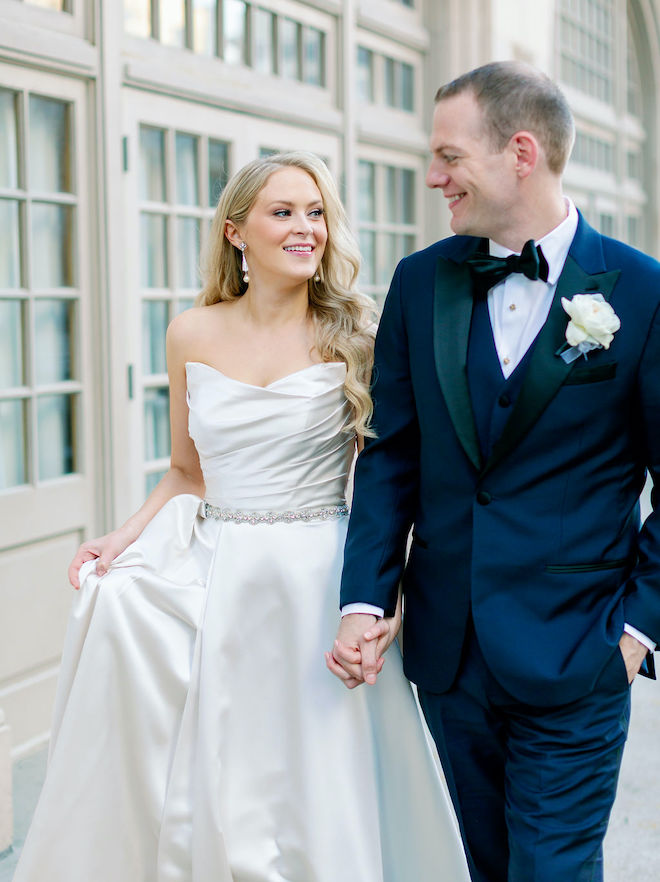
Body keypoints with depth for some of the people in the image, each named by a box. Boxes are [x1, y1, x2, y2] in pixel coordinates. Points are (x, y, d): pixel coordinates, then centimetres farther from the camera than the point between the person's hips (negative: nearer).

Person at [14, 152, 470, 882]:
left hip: (319, 587, -2)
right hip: (215, 583, 2)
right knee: (203, 792, 6)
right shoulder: (192, 335, 4)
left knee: (314, 791, 5)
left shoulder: (355, 336, -3)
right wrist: (125, 537, -2)